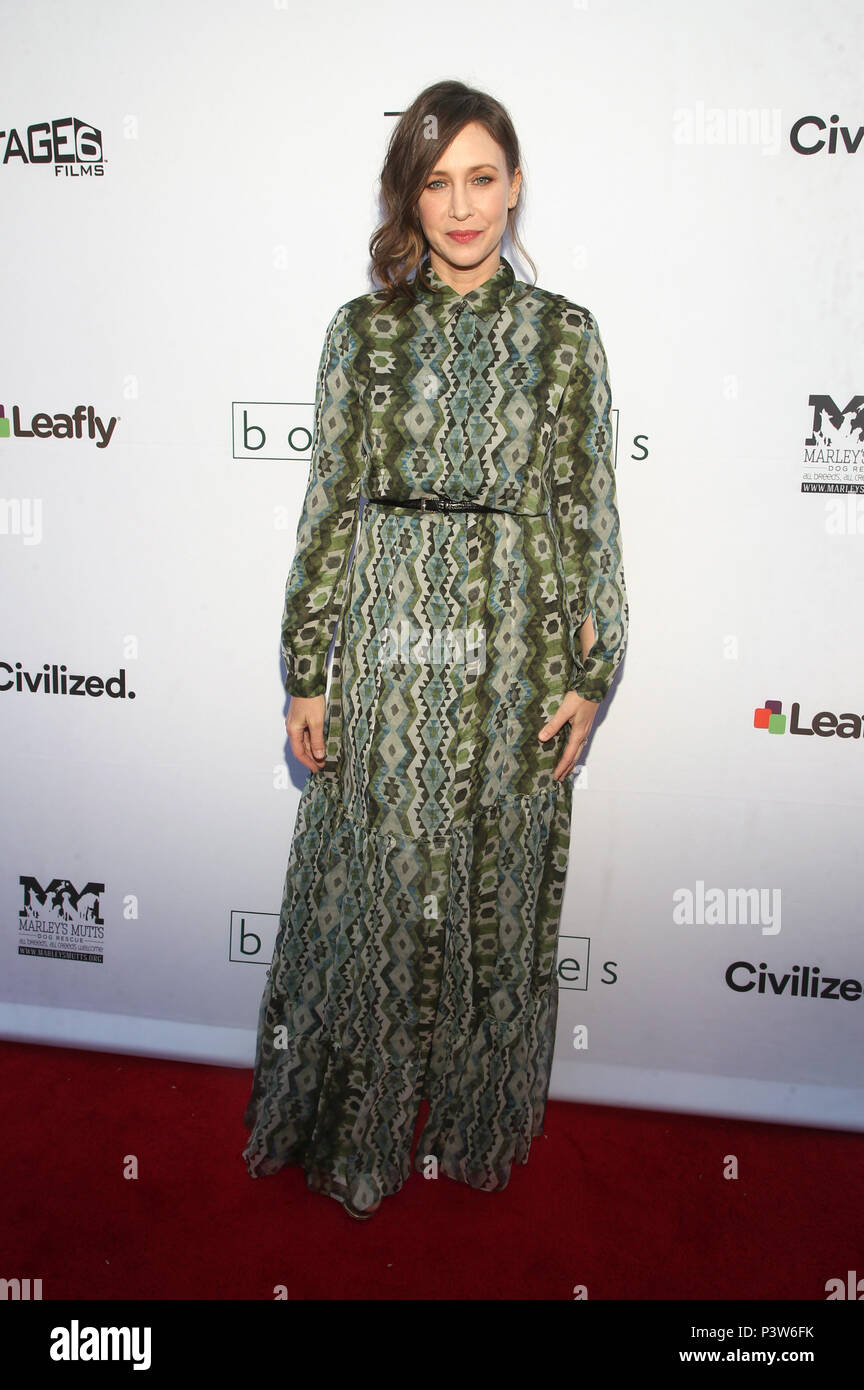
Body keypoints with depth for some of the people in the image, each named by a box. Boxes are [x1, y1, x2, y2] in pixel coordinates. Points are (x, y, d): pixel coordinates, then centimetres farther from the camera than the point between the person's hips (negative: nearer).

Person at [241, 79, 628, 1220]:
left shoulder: (565, 334, 5)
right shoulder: (363, 330, 6)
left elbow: (589, 512, 4)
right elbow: (330, 506, 4)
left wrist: (591, 676, -1)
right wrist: (307, 675, 0)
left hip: (515, 654, 0)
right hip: (385, 651, 0)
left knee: (497, 891, 10)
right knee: (374, 888, 8)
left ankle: (479, 1123, 35)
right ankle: (359, 1133, 32)